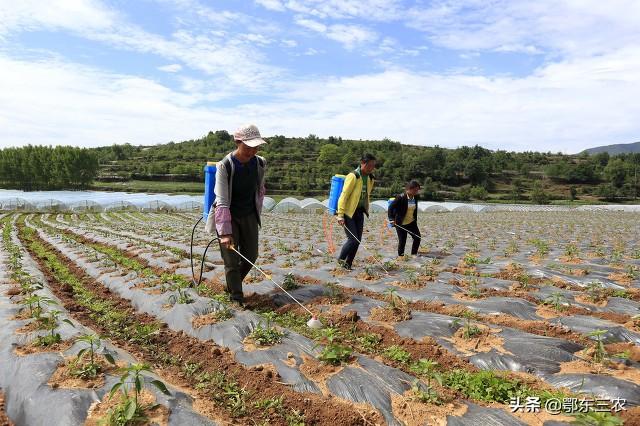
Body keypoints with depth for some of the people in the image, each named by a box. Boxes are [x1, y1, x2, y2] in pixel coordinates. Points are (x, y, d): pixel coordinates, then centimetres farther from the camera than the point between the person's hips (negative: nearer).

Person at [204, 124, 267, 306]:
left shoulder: (260, 163, -6)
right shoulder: (225, 166, -21)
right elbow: (222, 201, -25)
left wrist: (257, 214, 14)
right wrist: (225, 232, -30)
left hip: (249, 216, 5)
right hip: (228, 216, -5)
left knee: (251, 255, 9)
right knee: (231, 259, -2)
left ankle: (232, 284, 34)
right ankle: (237, 298, 12)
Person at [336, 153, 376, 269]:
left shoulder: (370, 179, 8)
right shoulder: (353, 176, -15)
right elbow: (343, 196, -18)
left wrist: (366, 211, 16)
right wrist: (340, 215, -22)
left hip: (359, 213, 7)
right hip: (348, 212, -7)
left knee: (357, 240, 5)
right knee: (353, 239, -10)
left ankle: (348, 264, 17)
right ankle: (341, 259, 13)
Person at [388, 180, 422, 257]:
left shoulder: (416, 197, 0)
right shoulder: (401, 197, -19)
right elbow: (391, 207, -18)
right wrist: (391, 219, -24)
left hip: (412, 223, 6)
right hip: (401, 224, -6)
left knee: (417, 238, -1)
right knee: (402, 241, 0)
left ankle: (414, 254, 17)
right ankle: (400, 256, 20)